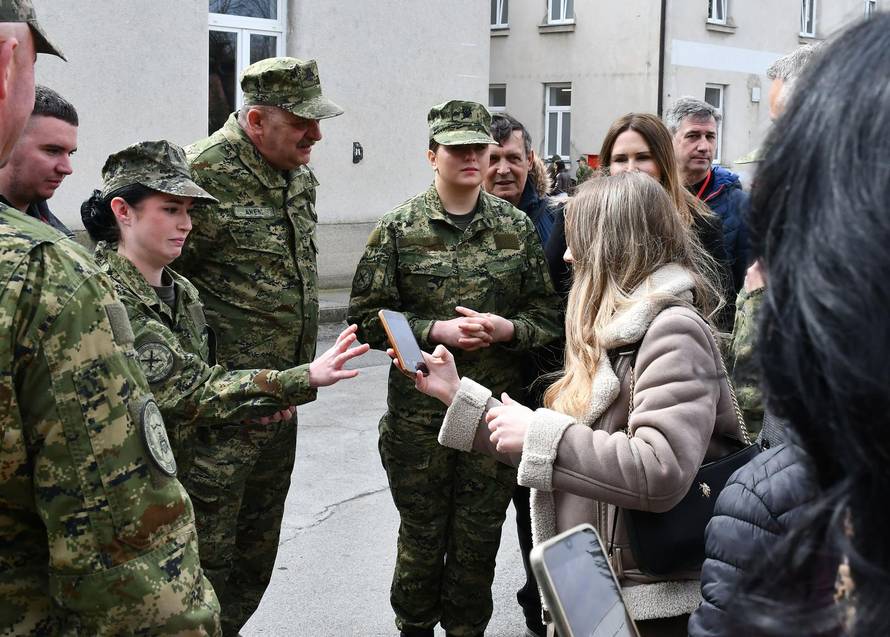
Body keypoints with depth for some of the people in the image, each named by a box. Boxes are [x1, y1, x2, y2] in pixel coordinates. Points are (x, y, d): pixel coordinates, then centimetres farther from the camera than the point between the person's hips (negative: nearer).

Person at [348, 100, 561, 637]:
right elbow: (368, 316, -3)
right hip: (420, 407, -1)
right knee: (422, 532, 10)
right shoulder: (400, 228, -2)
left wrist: (507, 328, -13)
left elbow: (548, 314, 7)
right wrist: (436, 331, -15)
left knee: (481, 535, 10)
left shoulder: (518, 227, 4)